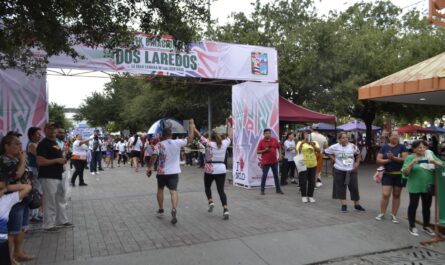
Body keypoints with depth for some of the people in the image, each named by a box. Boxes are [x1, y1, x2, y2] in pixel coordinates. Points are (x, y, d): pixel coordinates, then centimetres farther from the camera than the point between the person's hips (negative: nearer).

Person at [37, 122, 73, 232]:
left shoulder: (55, 143, 16)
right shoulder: (43, 144, -13)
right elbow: (40, 161, -21)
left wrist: (63, 159, 8)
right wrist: (57, 160, -20)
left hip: (58, 176, 10)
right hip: (48, 177, -10)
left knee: (61, 199, 18)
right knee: (50, 201, -3)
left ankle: (62, 220, 29)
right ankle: (48, 225, 7)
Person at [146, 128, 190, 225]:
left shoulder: (159, 145, -6)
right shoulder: (177, 142, -4)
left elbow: (154, 157, -17)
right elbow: (190, 139, 5)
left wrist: (149, 168, -8)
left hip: (162, 172, 1)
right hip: (174, 172, 0)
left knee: (160, 189, 22)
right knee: (173, 191, -6)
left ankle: (161, 209, 32)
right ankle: (174, 210, -29)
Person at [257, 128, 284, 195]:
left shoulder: (274, 140, 2)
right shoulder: (261, 142, -6)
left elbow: (279, 147, 17)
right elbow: (258, 152, -5)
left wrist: (280, 155, 8)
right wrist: (265, 150, -19)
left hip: (274, 161, 4)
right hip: (265, 162, -3)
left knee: (276, 175, 12)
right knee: (264, 176, -1)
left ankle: (278, 189, 23)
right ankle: (262, 190, 10)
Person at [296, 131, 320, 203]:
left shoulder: (314, 142, 7)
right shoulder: (300, 143, -1)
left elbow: (318, 150, -5)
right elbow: (298, 150, -16)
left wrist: (313, 146, -24)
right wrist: (302, 143, -31)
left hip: (313, 164, 3)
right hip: (303, 164, -3)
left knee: (312, 181, 9)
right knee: (303, 181, 1)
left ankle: (310, 196, 20)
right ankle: (304, 196, 14)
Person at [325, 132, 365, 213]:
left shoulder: (353, 146, -2)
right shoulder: (335, 147, -9)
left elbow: (358, 154, 16)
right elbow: (327, 152, 4)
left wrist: (357, 162, 6)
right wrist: (334, 159, -3)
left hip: (351, 170, 2)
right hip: (339, 171, -2)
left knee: (354, 187, 7)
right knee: (341, 188, 4)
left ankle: (357, 205, 23)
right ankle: (344, 205, 16)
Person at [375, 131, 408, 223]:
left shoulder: (402, 147, 0)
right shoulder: (384, 147, 2)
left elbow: (405, 159, -11)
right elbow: (378, 160, -3)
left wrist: (394, 158, -21)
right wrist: (388, 160, -16)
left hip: (399, 175, 0)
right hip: (387, 175, 0)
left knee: (396, 195, 9)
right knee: (385, 194, -6)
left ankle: (394, 215, 20)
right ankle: (382, 213, 12)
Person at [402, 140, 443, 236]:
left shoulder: (430, 155, 3)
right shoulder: (410, 158, -7)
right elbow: (404, 172, -13)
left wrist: (434, 161, -18)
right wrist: (412, 163, -26)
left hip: (428, 187, 4)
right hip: (415, 187, -4)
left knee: (427, 207, 15)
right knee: (413, 206, 6)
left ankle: (426, 226, 30)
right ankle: (412, 226, 17)